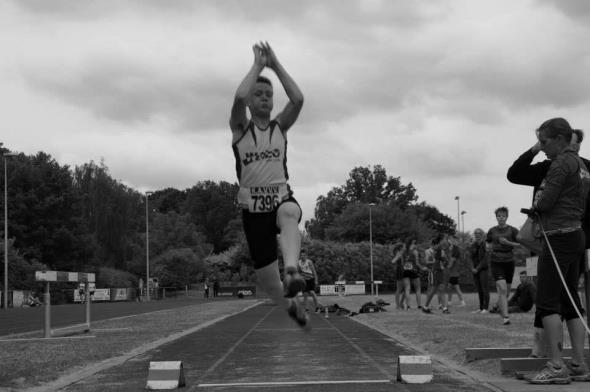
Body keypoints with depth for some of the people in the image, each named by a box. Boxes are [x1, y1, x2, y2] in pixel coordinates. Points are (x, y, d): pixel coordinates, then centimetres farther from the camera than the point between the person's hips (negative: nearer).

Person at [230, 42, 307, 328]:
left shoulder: (280, 127, 7)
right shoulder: (240, 128, 2)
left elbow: (298, 99, -12)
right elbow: (239, 97, -19)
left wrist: (275, 65, -7)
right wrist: (258, 65, -8)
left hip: (281, 197, 0)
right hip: (252, 206, 0)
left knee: (289, 214, -39)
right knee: (265, 276, 3)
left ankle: (292, 272, -61)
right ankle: (290, 304, 35)